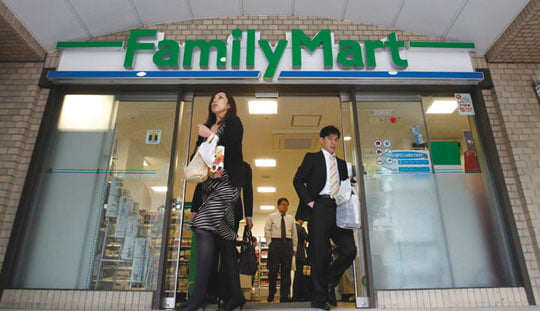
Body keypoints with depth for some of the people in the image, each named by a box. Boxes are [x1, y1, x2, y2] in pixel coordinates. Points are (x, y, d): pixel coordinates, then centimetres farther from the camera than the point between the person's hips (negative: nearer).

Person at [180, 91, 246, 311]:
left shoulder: (233, 123, 6)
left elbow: (232, 150, -9)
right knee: (223, 238, 4)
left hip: (225, 183, -7)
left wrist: (210, 136, -5)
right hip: (208, 184, 7)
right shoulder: (206, 127, 24)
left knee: (203, 228, -21)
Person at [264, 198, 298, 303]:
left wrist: (294, 247, 10)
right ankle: (271, 294, 12)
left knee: (286, 271, 2)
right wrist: (270, 243, -4)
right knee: (273, 270, -4)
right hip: (275, 243, -3)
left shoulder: (291, 218, 15)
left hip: (288, 244, 3)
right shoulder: (271, 217, 8)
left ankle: (284, 296, 8)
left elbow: (294, 234, 15)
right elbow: (267, 231, 4)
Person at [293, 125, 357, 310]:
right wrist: (309, 201, -9)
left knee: (350, 249, -6)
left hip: (338, 209, 5)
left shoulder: (341, 164, 25)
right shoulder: (312, 158, 9)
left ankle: (330, 282, 17)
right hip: (319, 207, -5)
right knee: (319, 253, -3)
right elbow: (298, 180, 0)